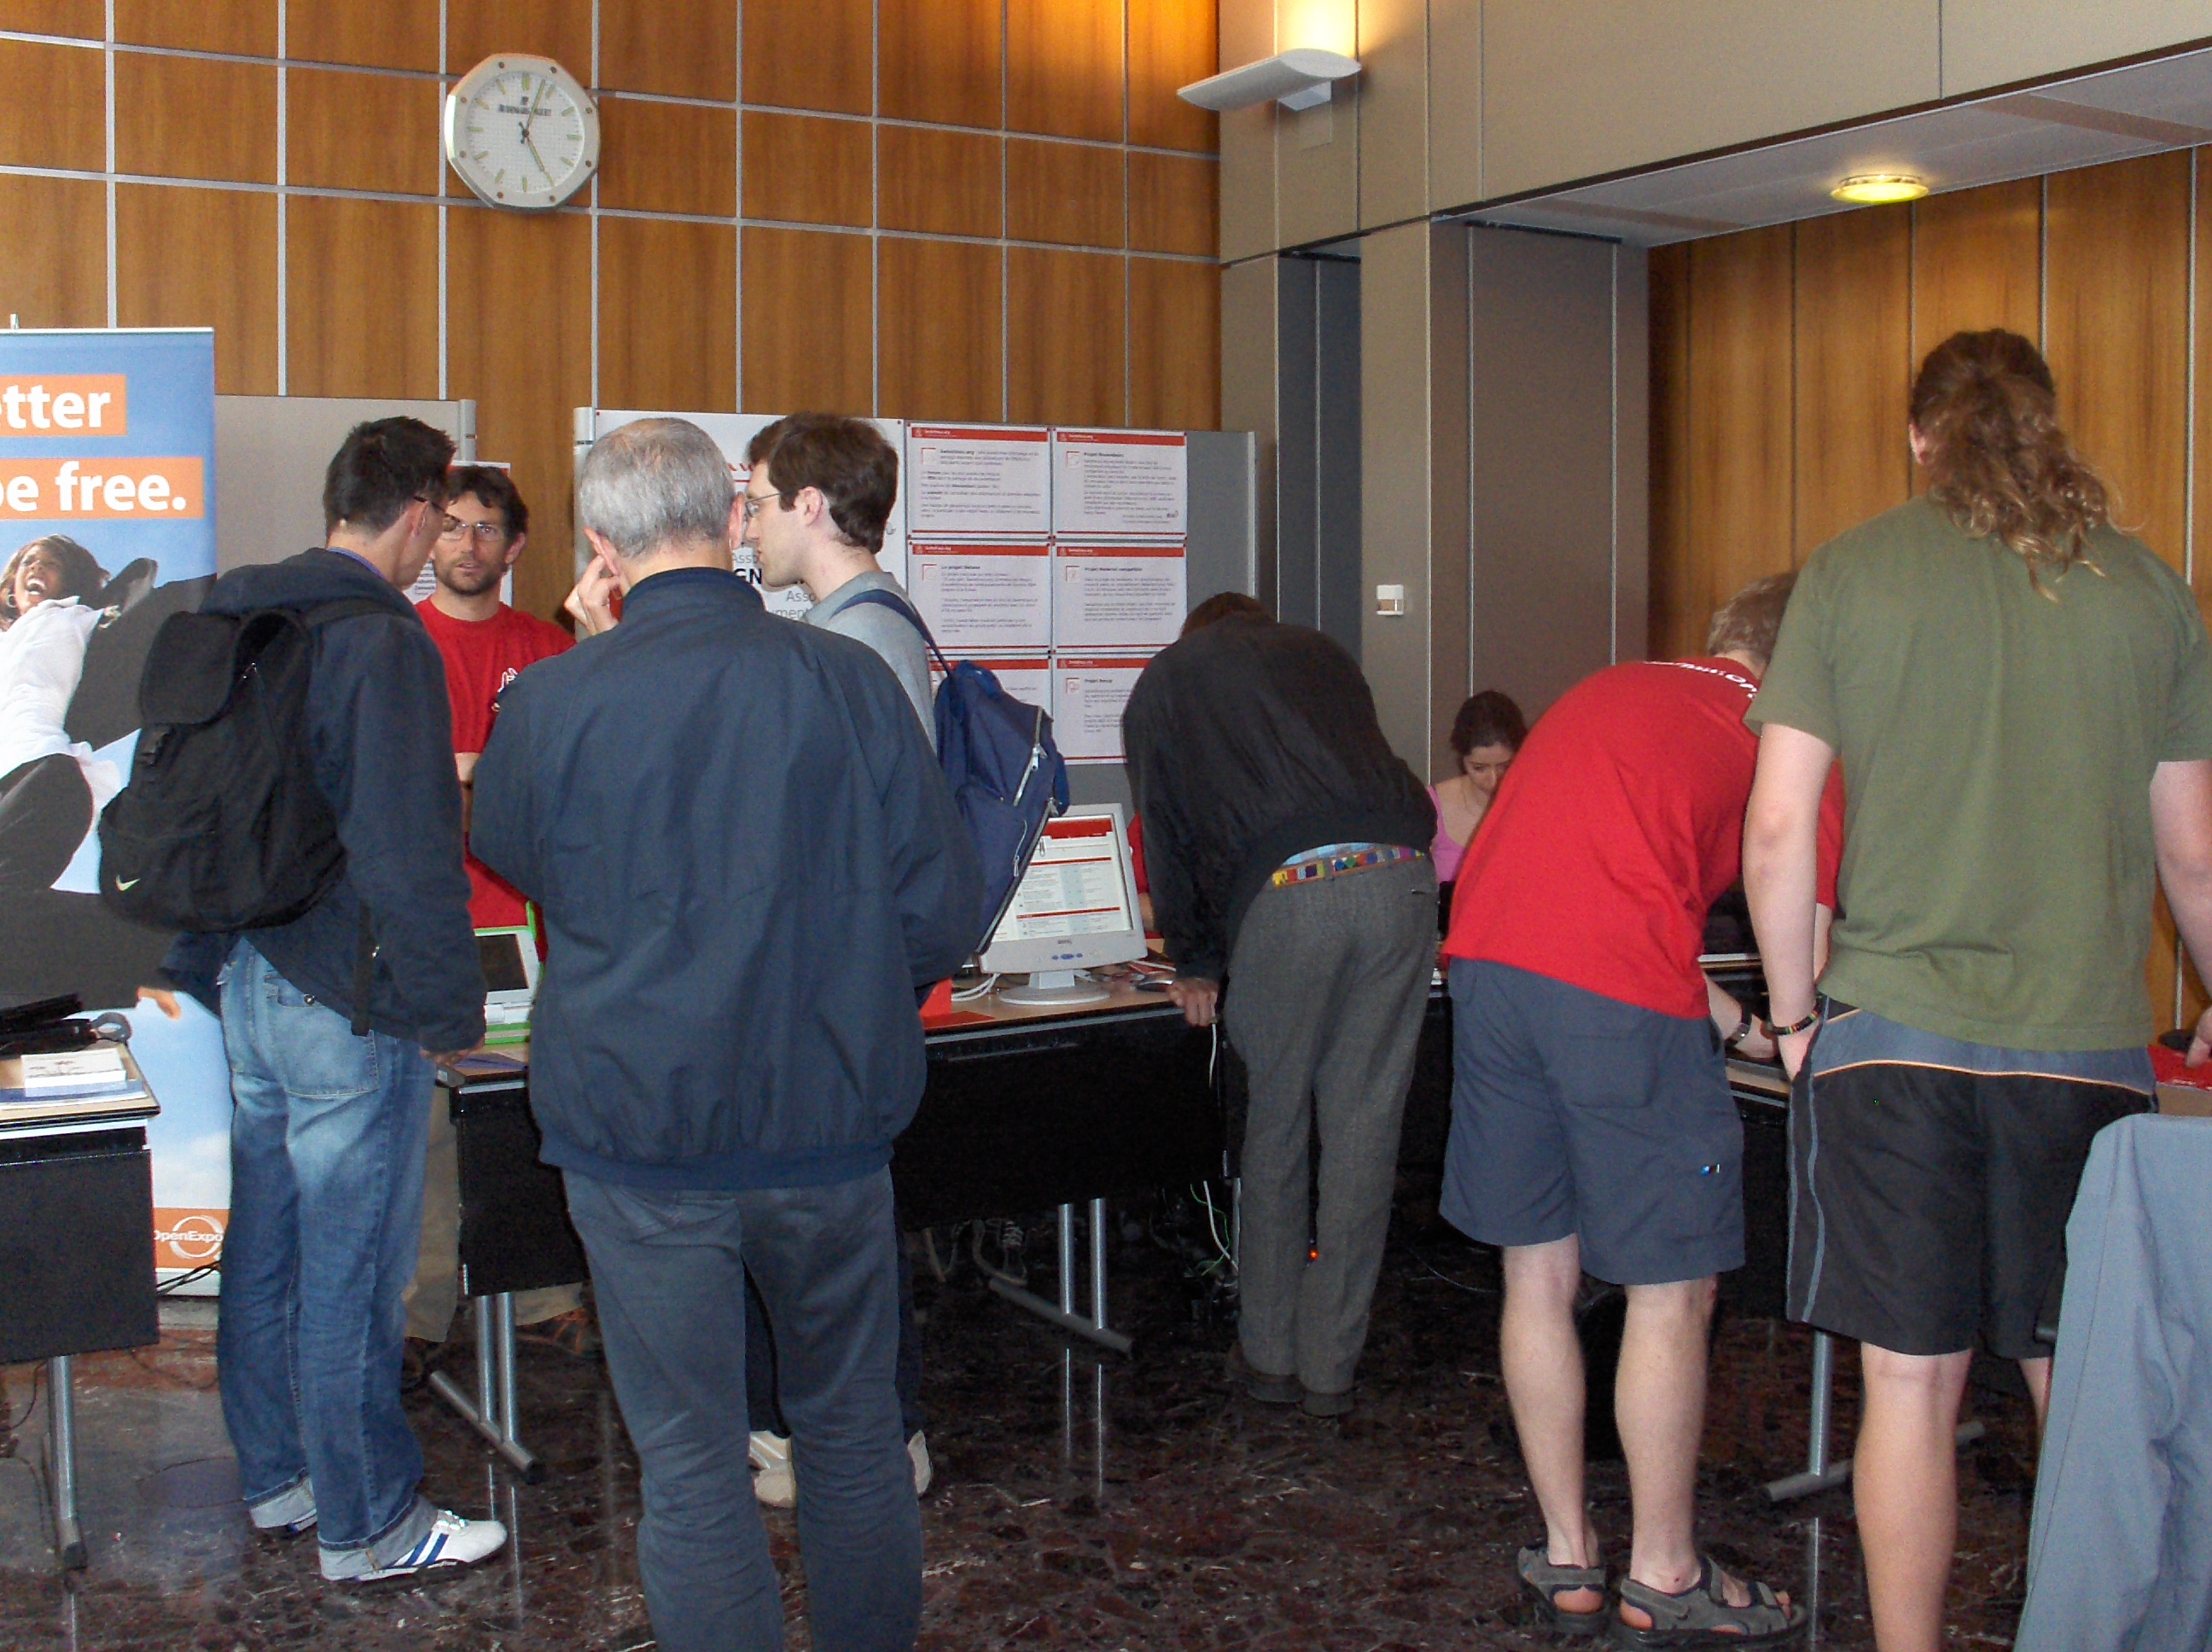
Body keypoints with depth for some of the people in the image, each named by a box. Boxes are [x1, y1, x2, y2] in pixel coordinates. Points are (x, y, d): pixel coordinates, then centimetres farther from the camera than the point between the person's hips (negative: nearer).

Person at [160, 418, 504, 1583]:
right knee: (351, 1273, 1)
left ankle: (278, 1478, 33)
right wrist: (447, 1010, -13)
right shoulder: (385, 644, -18)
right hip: (348, 1006, -9)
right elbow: (411, 853, -21)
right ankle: (364, 1527, 13)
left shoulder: (239, 624, 9)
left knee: (265, 1247, 18)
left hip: (252, 988, 9)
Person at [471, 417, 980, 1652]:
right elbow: (946, 910, -3)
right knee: (856, 1432, 19)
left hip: (640, 1137, -1)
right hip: (834, 1126, 2)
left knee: (693, 1468, 9)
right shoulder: (850, 678, -6)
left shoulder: (552, 701, -8)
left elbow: (509, 856, 14)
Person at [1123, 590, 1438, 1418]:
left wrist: (1195, 962, 30)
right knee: (1364, 1130, 8)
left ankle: (1270, 1354, 21)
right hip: (1401, 879, 3)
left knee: (1275, 1126, 14)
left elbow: (1165, 829, 21)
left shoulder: (1166, 678, 23)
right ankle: (1330, 1368, 16)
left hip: (1285, 894, -2)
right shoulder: (1317, 652, 30)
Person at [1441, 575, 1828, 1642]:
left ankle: (1565, 1559, 25)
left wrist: (1736, 1028, 35)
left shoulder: (1611, 690, 26)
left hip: (1486, 958, 7)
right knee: (1671, 1295, 7)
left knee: (1538, 1276, 14)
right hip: (1620, 995, -6)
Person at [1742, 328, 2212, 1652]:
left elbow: (1777, 833, -4)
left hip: (1892, 1035, -1)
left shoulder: (1851, 573, 1)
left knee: (1911, 1384, 6)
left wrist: (1796, 1012, 8)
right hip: (2087, 1044, 2)